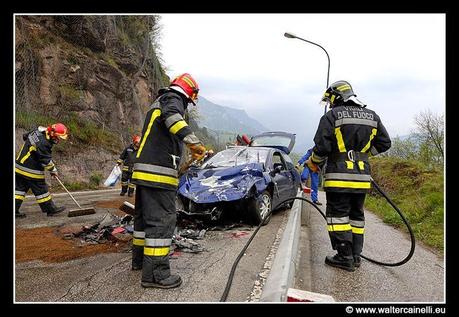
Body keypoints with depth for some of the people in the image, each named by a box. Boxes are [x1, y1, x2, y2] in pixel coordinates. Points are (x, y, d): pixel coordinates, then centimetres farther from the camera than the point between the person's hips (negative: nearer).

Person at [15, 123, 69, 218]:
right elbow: (46, 160, -20)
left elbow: (25, 136, 23)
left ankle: (15, 210, 16)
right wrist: (53, 170, -6)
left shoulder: (38, 131, 3)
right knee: (40, 188, 0)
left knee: (20, 188, 12)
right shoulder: (43, 143, -26)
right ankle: (50, 209, 9)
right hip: (31, 169, -10)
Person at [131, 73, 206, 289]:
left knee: (144, 216, 18)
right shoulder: (173, 99, -3)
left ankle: (139, 259, 31)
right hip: (158, 173, -10)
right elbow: (171, 115, -28)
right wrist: (193, 142, -39)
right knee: (162, 220, -8)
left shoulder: (159, 102, 28)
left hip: (143, 170, 10)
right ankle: (155, 273, -5)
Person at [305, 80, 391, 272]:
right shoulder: (372, 117, 12)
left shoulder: (331, 116, -6)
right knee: (356, 215, 15)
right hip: (362, 177, 6)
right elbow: (384, 143, 15)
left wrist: (313, 162, 6)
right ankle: (355, 255, 22)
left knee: (338, 215, 2)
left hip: (339, 177, -6)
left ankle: (345, 257, 3)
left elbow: (322, 147, -12)